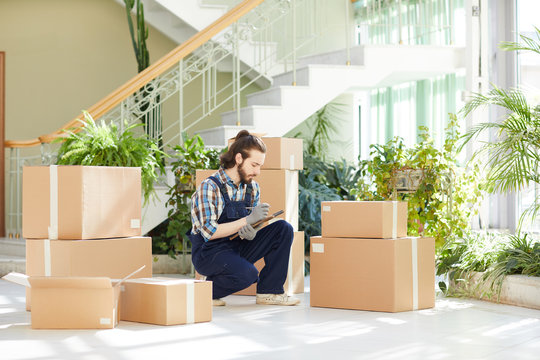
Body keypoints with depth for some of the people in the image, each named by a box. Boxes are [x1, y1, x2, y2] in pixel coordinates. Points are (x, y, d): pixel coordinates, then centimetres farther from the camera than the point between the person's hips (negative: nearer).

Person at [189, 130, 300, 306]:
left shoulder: (252, 188, 4)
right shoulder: (209, 187, -17)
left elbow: (251, 224, 9)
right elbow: (209, 232, -23)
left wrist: (250, 232, -17)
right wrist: (247, 221, -27)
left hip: (237, 246, 7)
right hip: (209, 252, -7)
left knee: (283, 229, -8)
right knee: (247, 274, -34)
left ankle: (269, 291, -3)